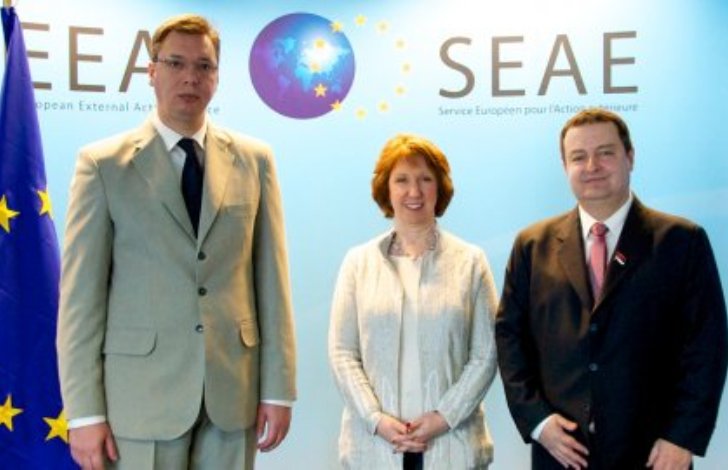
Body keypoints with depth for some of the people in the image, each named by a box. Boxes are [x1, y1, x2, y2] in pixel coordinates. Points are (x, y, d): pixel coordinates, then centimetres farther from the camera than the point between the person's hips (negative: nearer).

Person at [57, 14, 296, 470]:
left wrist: (279, 389, 1)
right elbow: (81, 294, -3)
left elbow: (271, 278, 4)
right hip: (142, 393, -2)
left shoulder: (254, 159, 6)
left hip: (234, 390, 2)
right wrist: (84, 411, -7)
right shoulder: (103, 163, 0)